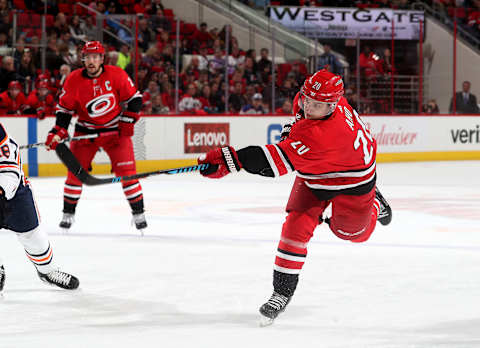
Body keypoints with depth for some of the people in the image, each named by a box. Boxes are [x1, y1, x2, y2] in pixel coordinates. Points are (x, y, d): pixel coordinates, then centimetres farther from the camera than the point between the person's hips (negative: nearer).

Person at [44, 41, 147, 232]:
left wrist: (128, 122, -12)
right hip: (86, 129, 1)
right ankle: (68, 214, 10)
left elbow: (134, 98, -3)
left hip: (115, 129, -1)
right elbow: (64, 108, -2)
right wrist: (57, 132, -13)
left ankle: (138, 213, 3)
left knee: (126, 170, -8)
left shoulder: (117, 75, -13)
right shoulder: (74, 80, -11)